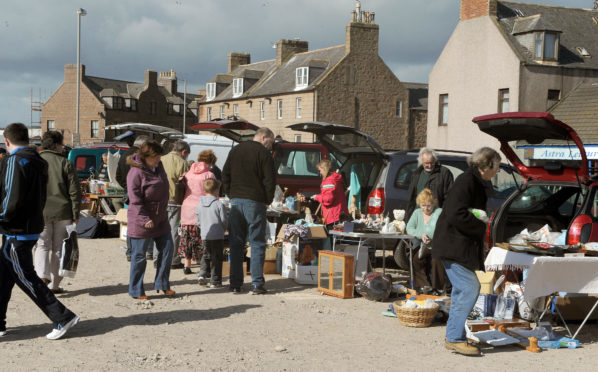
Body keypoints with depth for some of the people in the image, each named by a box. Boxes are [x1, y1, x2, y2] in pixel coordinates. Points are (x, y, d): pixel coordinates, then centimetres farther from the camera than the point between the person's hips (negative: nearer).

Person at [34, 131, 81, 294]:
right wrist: (75, 215, 2)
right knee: (59, 248, 9)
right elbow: (75, 191, -3)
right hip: (63, 213, 0)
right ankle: (54, 284, 13)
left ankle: (42, 275, -15)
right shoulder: (65, 163, -1)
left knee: (42, 245, 9)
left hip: (41, 212, 0)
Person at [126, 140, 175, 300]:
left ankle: (162, 284, 23)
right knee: (139, 256, 2)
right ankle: (136, 291, 13)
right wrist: (145, 220, -25)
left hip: (160, 219, 8)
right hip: (141, 222, -8)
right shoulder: (136, 173, -20)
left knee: (167, 249, 9)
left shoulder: (158, 167, 4)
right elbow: (135, 200, -22)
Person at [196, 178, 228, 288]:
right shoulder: (219, 205, -13)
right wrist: (223, 229, 12)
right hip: (218, 236, -4)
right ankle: (215, 281, 4)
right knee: (217, 258, 3)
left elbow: (198, 221, 9)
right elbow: (224, 220, -8)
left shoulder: (200, 205, 3)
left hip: (204, 236, 4)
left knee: (206, 255, 19)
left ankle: (202, 274, 5)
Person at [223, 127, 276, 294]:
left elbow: (225, 174, 14)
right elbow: (270, 180, -10)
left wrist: (231, 194, 15)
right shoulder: (264, 153, -5)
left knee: (236, 243, 9)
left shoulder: (235, 150, 13)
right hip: (255, 202, -5)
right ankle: (257, 283, -3)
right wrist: (268, 200, 2)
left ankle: (235, 284, 8)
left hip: (236, 201, 5)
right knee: (257, 243, 0)